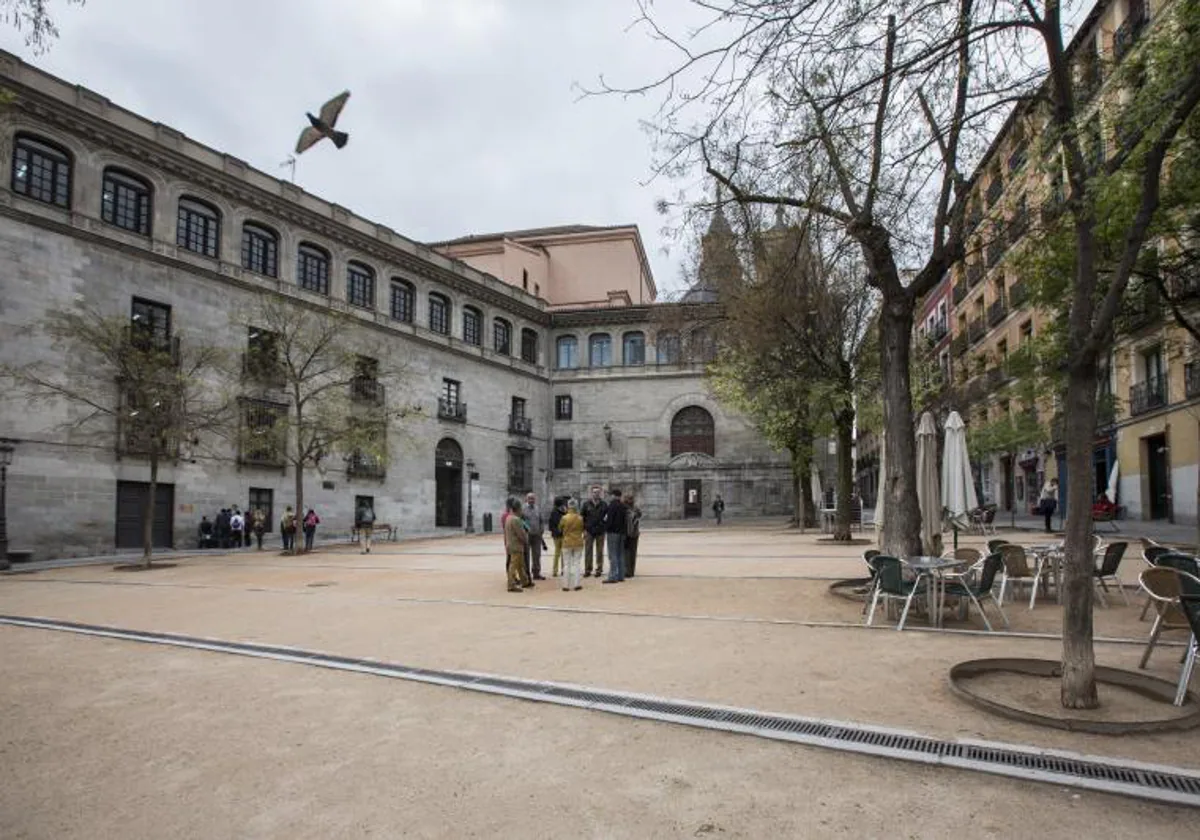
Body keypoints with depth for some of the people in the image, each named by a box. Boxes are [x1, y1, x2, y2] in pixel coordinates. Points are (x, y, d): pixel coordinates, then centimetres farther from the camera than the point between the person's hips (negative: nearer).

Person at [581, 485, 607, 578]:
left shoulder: (604, 504, 3)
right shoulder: (586, 504, 3)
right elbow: (582, 517, 4)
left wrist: (605, 527, -6)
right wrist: (584, 529, -3)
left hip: (600, 531, 0)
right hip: (589, 531, 0)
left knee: (600, 551, 5)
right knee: (588, 551, 1)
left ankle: (599, 569, 13)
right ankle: (587, 570, 9)